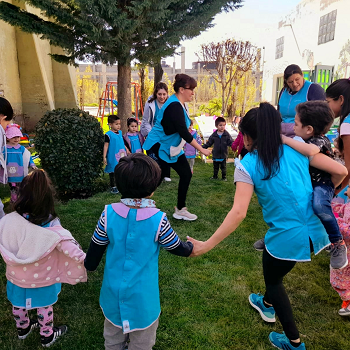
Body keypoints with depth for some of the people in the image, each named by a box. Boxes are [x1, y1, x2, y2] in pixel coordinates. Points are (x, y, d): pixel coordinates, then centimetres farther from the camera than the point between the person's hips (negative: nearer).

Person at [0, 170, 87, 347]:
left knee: (18, 304, 29)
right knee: (44, 307, 22)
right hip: (41, 279, -3)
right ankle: (47, 336, 42)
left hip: (16, 276, 3)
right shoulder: (51, 227, -30)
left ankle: (23, 328, 54)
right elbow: (70, 247, -27)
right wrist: (85, 259, -16)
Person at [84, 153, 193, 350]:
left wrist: (89, 266, 18)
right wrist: (191, 247, 16)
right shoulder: (158, 219, -23)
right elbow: (177, 248, -7)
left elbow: (95, 250, -3)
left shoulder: (109, 214, -16)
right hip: (142, 296, -3)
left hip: (114, 292, 3)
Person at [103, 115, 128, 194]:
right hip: (112, 157, -6)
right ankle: (113, 187, 16)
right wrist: (104, 157, -14)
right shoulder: (108, 134, -11)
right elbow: (106, 145, -11)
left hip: (121, 156, 6)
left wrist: (127, 151, 25)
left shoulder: (120, 132, 9)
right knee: (113, 172, 5)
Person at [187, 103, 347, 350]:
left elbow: (239, 213, -22)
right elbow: (340, 171, 0)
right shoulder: (298, 149, 1)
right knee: (275, 272, 34)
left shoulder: (247, 165, -13)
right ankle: (268, 304, 59)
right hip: (315, 232, 6)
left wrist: (207, 245, -18)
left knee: (273, 280, 25)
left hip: (287, 239, -6)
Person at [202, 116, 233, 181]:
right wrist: (203, 147, -6)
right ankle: (215, 176, 30)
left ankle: (224, 177, 22)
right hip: (216, 155, 2)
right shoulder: (214, 135, -5)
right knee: (215, 167, 16)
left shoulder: (227, 135, -8)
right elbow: (209, 143, 2)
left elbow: (231, 142, -9)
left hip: (223, 155, -2)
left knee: (223, 167, 10)